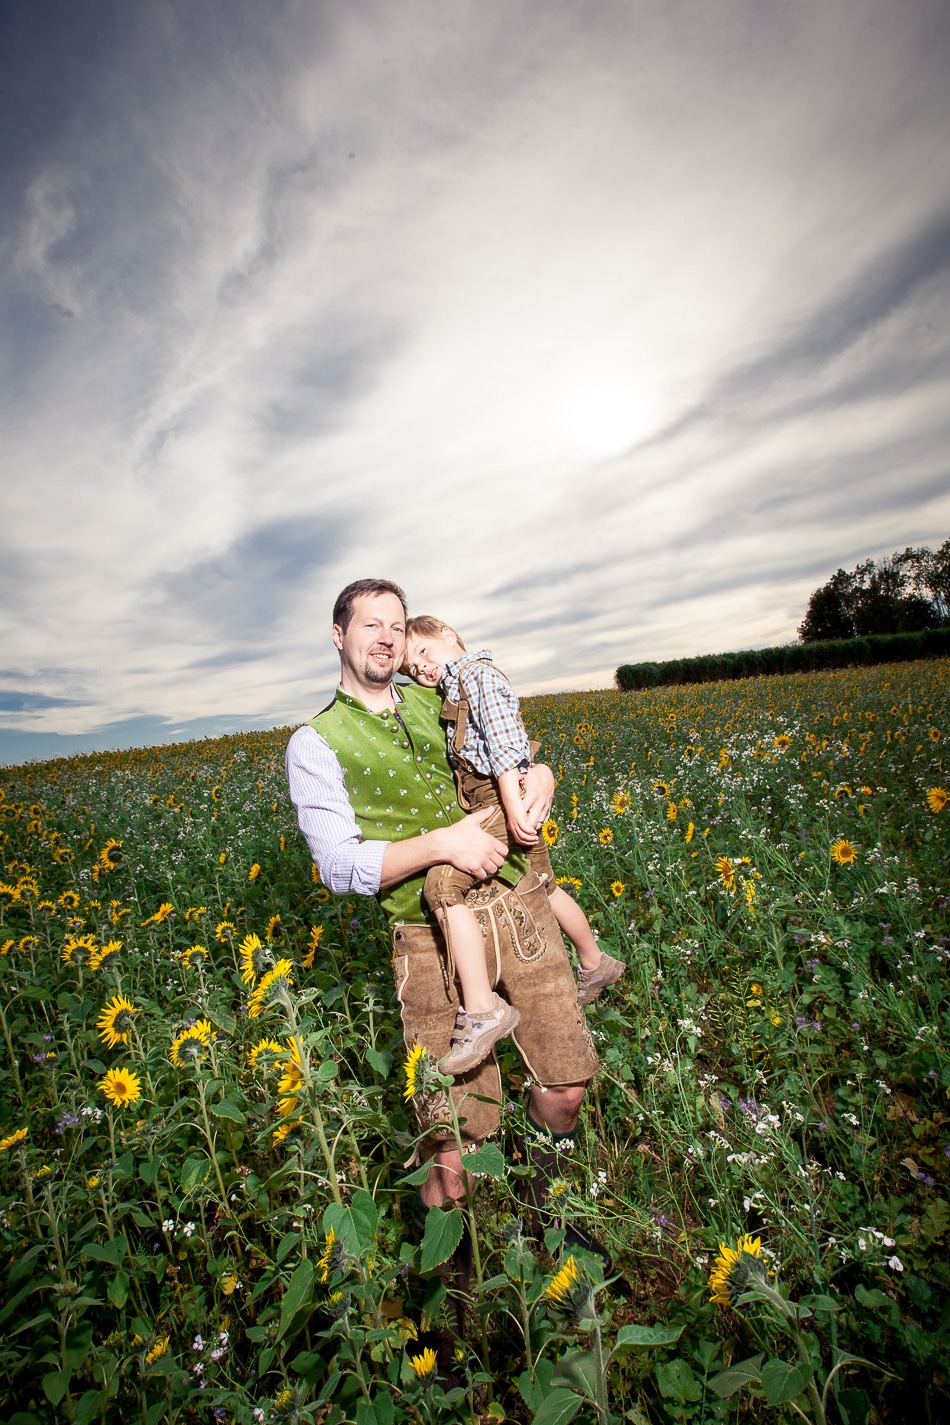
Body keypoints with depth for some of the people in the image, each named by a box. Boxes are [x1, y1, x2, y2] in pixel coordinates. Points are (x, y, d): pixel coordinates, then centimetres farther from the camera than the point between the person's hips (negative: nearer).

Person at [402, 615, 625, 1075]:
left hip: (503, 803, -11)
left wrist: (514, 808, -26)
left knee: (441, 884, -23)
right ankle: (595, 964, 43)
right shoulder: (454, 689, 23)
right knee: (545, 885, 23)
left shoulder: (476, 671, -8)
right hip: (495, 805, 11)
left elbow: (503, 742, -20)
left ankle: (482, 1009, -20)